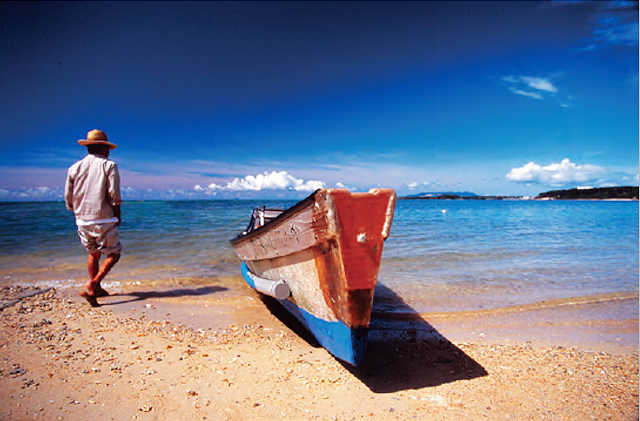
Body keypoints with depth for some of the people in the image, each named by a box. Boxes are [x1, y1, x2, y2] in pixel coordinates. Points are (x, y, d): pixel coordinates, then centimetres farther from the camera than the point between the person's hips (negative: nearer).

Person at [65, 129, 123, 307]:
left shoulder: (74, 168, 8)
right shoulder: (108, 165, -5)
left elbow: (68, 198, 10)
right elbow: (114, 195, -12)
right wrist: (118, 215, 1)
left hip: (82, 221, 6)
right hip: (103, 221, -5)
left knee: (93, 253, 21)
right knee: (113, 254, 7)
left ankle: (96, 290, 27)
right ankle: (93, 284, -10)